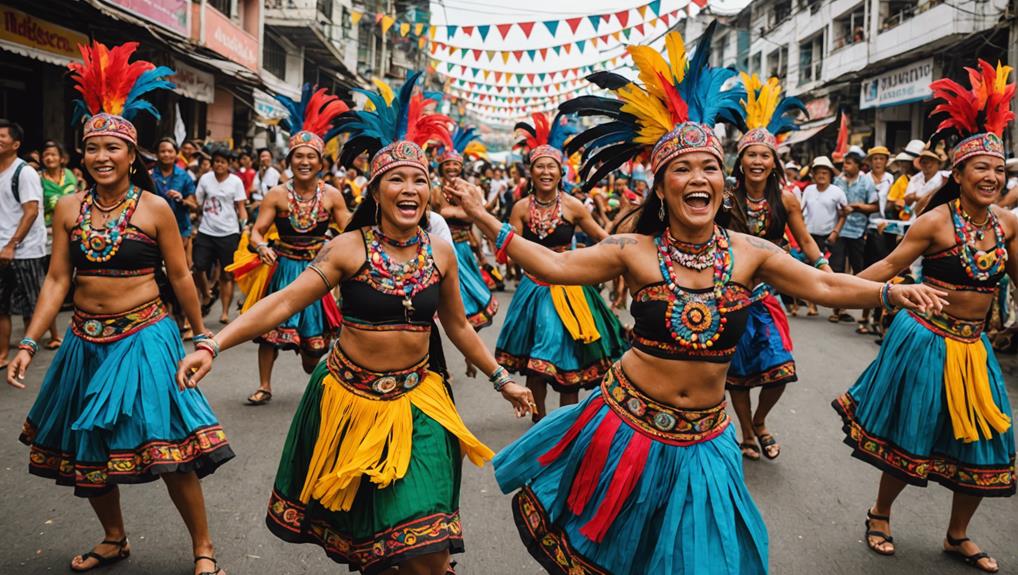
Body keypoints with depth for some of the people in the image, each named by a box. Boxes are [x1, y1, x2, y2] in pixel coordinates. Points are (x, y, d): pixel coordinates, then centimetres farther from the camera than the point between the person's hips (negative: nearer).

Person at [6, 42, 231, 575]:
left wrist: (201, 335, 5)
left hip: (145, 337, -4)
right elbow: (57, 280, 4)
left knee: (168, 448, -8)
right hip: (86, 341, 5)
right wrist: (28, 342, -2)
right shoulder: (69, 208, 3)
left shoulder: (155, 208, -6)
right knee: (87, 448, 15)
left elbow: (180, 277, 0)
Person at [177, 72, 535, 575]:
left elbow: (458, 327, 11)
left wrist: (501, 380, 15)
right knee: (356, 529, 17)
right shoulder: (350, 248, -10)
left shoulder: (440, 253, -1)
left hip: (415, 403, 1)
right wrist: (212, 347, -24)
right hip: (350, 399, -1)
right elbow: (283, 302, -15)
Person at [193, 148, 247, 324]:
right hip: (206, 231, 2)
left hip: (228, 233, -2)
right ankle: (206, 297, 23)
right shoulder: (205, 179, 6)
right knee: (199, 268, -6)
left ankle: (225, 312, 9)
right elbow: (197, 203, 10)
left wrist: (245, 225, -11)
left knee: (226, 274, 3)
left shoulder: (236, 181, 1)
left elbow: (241, 207, 1)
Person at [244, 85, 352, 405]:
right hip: (283, 268, 0)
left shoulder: (331, 195, -4)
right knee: (272, 326, 3)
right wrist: (262, 247, -27)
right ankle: (264, 386, 19)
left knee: (313, 336, 4)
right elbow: (257, 231, -7)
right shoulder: (277, 195, -6)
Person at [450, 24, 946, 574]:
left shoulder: (748, 252, -4)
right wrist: (483, 218, -17)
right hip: (628, 424, -2)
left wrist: (891, 291, -10)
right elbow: (553, 264, -13)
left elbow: (826, 286, 2)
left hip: (701, 440, 2)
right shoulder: (636, 252, -10)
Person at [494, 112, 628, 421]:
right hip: (534, 286, 1)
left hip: (567, 286, -1)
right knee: (534, 359, 8)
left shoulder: (572, 205, -5)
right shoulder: (522, 208, -2)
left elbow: (603, 239, 2)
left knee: (567, 356, 1)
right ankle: (539, 416, 27)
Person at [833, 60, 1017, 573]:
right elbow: (890, 266, -13)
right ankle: (880, 516, 30)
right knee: (911, 437, 6)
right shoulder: (937, 221, -13)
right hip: (926, 338, -6)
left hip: (973, 346, 6)